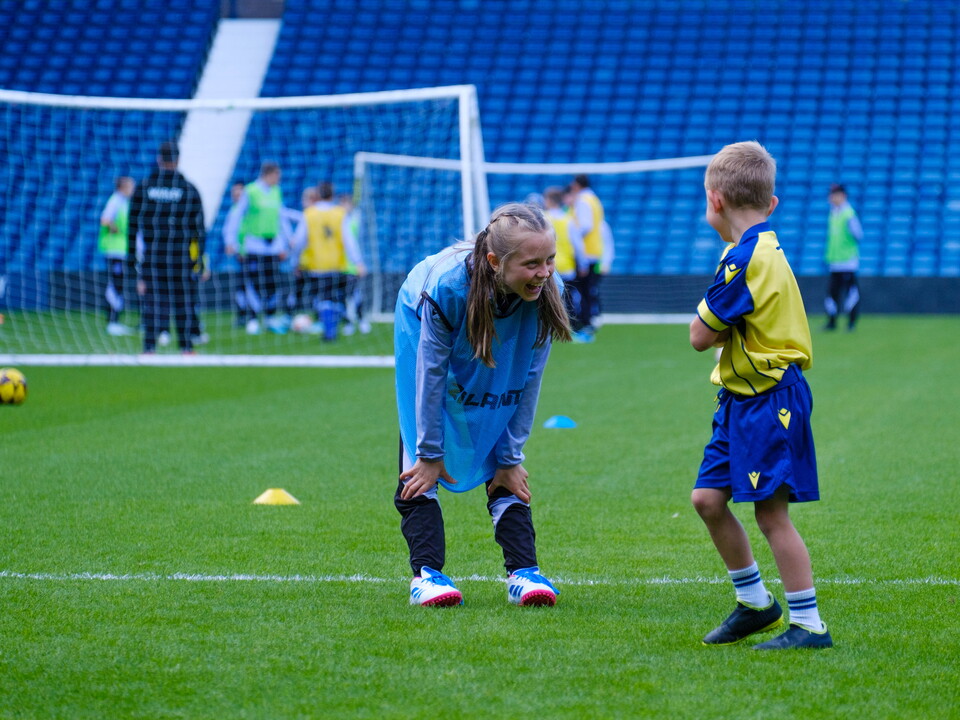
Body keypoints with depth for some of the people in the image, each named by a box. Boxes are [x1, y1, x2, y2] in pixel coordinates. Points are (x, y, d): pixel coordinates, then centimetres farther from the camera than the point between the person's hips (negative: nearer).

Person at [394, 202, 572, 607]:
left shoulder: (547, 291, -32)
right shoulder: (447, 286, -41)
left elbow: (529, 380, -21)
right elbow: (431, 372, -29)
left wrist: (510, 457, -14)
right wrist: (430, 454, -21)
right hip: (424, 327, -2)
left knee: (503, 461, -3)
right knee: (420, 463, -10)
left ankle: (523, 571, -6)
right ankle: (426, 571, -11)